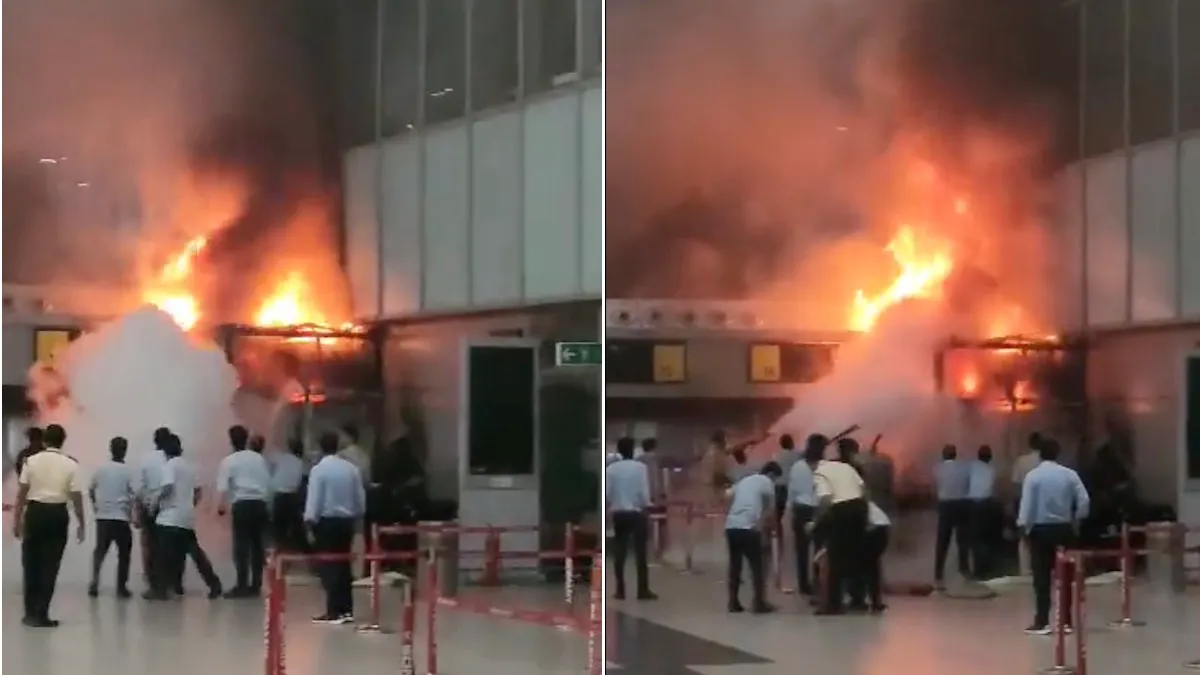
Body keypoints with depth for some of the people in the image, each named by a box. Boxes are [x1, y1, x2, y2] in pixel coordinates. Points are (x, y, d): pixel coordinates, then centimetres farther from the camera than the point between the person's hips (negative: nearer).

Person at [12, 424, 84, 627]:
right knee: (50, 566, 5)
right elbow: (76, 496, -4)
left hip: (35, 512, 1)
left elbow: (21, 493, -2)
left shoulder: (31, 461, -1)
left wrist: (17, 519, 5)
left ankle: (31, 613, 15)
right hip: (57, 514, 0)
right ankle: (41, 614, 4)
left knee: (31, 564, 12)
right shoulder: (70, 465, -2)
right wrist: (80, 523, 5)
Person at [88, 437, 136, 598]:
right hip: (121, 518, -3)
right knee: (124, 553, 8)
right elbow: (134, 494, -11)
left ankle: (94, 583, 0)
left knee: (100, 551, 13)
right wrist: (131, 513, 3)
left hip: (102, 517, 3)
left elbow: (90, 489, 12)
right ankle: (121, 587, 5)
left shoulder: (101, 468, 2)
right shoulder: (128, 471, -7)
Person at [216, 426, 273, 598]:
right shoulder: (259, 458, 13)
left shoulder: (229, 461, 0)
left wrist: (221, 506, 1)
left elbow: (222, 487, -8)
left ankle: (242, 586, -6)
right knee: (258, 545, 8)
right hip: (260, 504, 4)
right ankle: (255, 585, 10)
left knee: (241, 546, -3)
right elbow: (268, 483, 13)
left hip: (242, 505, -4)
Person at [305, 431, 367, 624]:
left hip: (327, 521, -5)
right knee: (344, 566, 12)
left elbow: (313, 499, -14)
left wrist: (310, 521, -10)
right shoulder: (351, 468, 5)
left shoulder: (319, 469, -11)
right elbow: (360, 499, 9)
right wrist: (356, 519, 19)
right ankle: (346, 610, 13)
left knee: (329, 567, -1)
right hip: (347, 520, 5)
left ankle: (334, 612, -4)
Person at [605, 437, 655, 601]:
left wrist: (611, 507, 12)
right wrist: (646, 513, 1)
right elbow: (644, 493, -9)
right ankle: (643, 590, -1)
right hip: (636, 513, -2)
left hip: (618, 513, 3)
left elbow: (606, 493, -4)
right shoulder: (640, 467, -7)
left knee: (619, 552, 7)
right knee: (640, 551, 1)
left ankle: (620, 590, 5)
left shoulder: (611, 469, 0)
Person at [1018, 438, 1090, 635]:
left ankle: (1042, 622, -2)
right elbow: (1084, 501, -4)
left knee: (1042, 577, 0)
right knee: (1065, 575, 10)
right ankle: (1066, 620, 11)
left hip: (1040, 529, -3)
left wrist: (1023, 526, -2)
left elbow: (1027, 505, -12)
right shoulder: (1069, 474, 0)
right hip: (1064, 528, 3)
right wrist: (1076, 521, 9)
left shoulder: (1033, 475, -8)